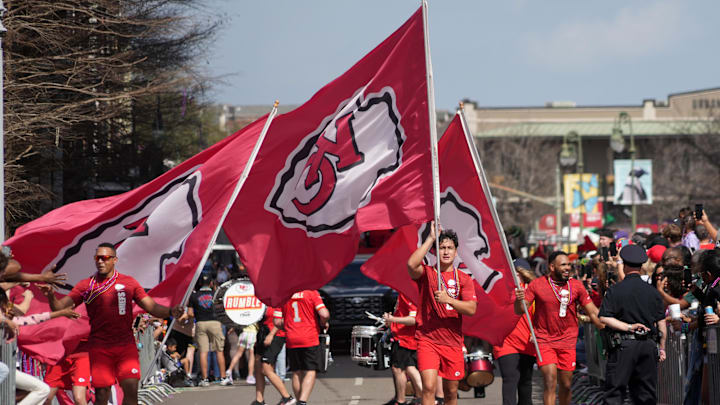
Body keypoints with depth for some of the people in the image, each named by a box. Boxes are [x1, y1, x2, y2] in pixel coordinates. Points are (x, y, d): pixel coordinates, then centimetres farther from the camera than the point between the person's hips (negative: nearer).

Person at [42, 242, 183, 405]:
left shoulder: (128, 283, 7)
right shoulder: (86, 286, 5)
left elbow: (152, 307, 5)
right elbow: (60, 307, 1)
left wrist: (170, 312, -14)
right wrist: (51, 296, -21)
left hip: (126, 345, 1)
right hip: (99, 348, -1)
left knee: (131, 390, -10)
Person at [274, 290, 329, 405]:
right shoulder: (312, 293, -6)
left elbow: (277, 322, 5)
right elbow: (324, 314, -15)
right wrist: (323, 323, 6)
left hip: (291, 339, 4)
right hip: (309, 339, -4)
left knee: (297, 373, 13)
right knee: (310, 372, -3)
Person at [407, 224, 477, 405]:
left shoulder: (464, 279, 7)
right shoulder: (427, 274, 2)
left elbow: (471, 309, -5)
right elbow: (412, 265, -22)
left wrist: (448, 300, -20)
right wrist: (430, 239, -19)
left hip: (453, 342, 3)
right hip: (428, 340, -3)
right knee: (429, 386, -18)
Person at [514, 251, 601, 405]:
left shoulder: (576, 286, 1)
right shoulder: (537, 285, -5)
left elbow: (593, 312, 4)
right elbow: (519, 311, -5)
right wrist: (519, 300, -27)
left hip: (567, 342, 3)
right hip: (544, 340, -3)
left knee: (566, 385, 7)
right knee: (550, 382, -14)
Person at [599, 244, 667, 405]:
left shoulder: (615, 290, -4)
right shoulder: (652, 292, 6)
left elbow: (604, 318, -12)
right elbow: (661, 322, 8)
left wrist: (628, 327, -9)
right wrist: (662, 347, 14)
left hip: (624, 345, -3)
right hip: (648, 345, 3)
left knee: (614, 392, -1)